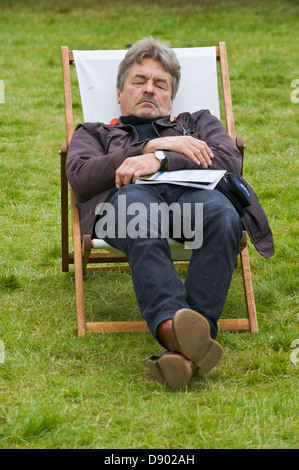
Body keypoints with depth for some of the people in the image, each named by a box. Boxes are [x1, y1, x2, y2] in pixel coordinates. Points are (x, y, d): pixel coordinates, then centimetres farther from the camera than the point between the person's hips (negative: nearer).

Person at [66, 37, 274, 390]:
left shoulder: (198, 122, 40)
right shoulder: (93, 133, 38)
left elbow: (230, 161, 15)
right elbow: (80, 178, 12)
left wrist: (159, 160, 0)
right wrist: (153, 145, 5)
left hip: (192, 191, 1)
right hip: (128, 193, -1)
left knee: (221, 214, -40)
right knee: (142, 220, -42)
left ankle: (183, 345, -52)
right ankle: (173, 326, -65)